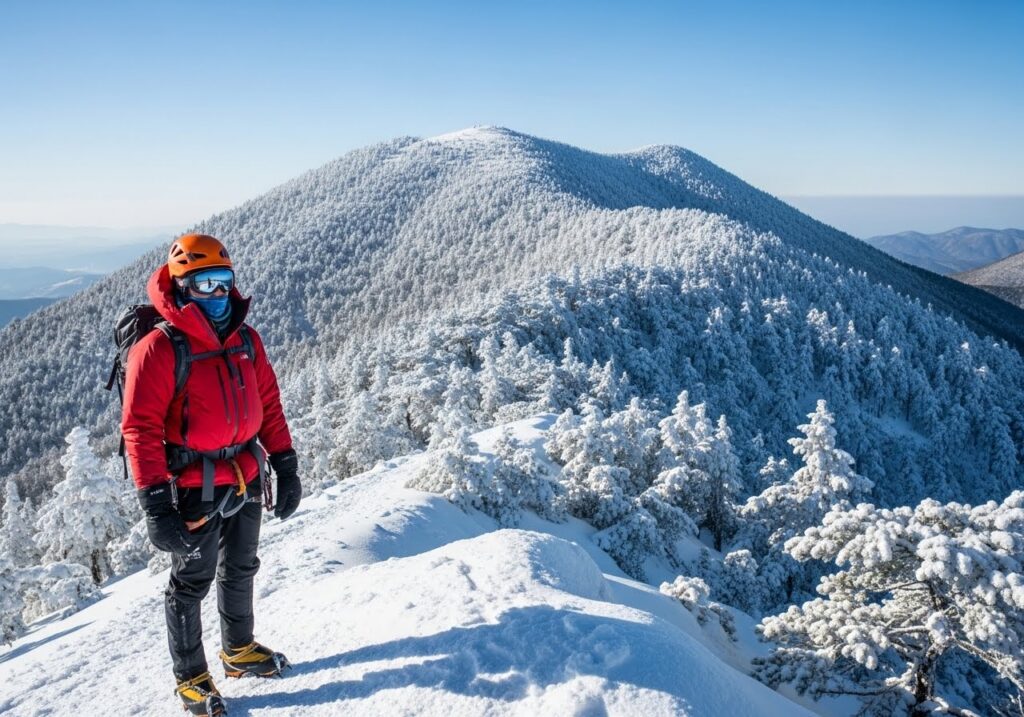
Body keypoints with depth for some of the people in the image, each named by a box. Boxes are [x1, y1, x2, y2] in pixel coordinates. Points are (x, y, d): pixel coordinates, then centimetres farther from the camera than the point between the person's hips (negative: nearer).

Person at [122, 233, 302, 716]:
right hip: (195, 488, -6)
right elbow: (140, 428, -19)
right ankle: (191, 677, 28)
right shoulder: (159, 348, -17)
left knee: (240, 570, 22)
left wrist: (285, 467, 6)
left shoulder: (245, 338, 3)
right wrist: (155, 504, -23)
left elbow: (268, 405, 9)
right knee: (192, 581, 9)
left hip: (246, 480, 6)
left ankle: (239, 650, 44)